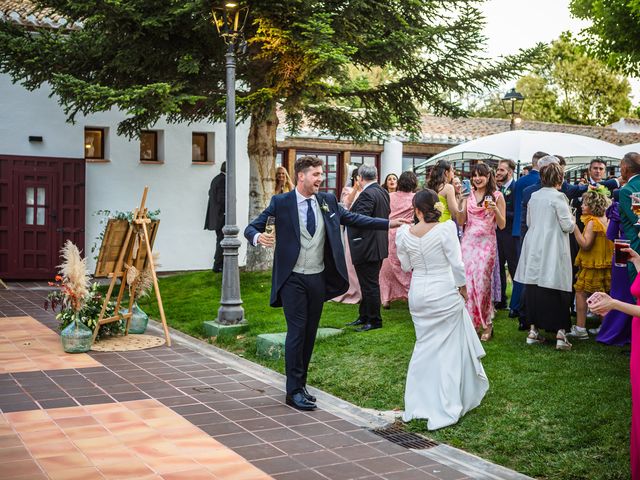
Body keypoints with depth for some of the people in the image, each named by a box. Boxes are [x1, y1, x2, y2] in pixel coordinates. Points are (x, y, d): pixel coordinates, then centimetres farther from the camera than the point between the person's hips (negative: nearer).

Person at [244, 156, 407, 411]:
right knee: (297, 332, -6)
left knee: (310, 333, 11)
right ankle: (294, 391, 4)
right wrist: (258, 237, -31)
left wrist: (388, 223, 5)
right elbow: (251, 227, -7)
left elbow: (353, 218, 10)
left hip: (318, 278, 5)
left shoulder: (327, 200, 5)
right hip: (293, 279, -5)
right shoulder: (281, 202, -7)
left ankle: (300, 384, 24)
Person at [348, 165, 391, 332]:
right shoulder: (383, 192, 9)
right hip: (379, 245, 10)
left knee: (370, 285, -1)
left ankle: (374, 321, 7)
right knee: (370, 284, 18)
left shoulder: (367, 194, -20)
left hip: (367, 248, -10)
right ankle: (364, 316, 28)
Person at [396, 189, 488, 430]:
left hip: (418, 294, 4)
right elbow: (456, 264, -12)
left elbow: (406, 266, 7)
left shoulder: (405, 233, -4)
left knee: (424, 345, 19)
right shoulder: (446, 229, -14)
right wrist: (463, 288, 2)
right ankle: (445, 409, 10)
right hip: (444, 294, -4)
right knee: (449, 347, 7)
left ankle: (417, 404, 24)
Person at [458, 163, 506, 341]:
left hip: (486, 243, -3)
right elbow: (461, 221, 6)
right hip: (468, 242, 3)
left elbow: (502, 225, 1)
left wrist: (495, 209, -16)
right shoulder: (468, 196, 10)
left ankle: (487, 324, 8)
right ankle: (470, 321, 8)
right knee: (468, 281, -2)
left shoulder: (497, 196, 2)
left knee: (482, 282, -5)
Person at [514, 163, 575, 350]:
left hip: (534, 248, 6)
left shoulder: (534, 196, 7)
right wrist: (572, 221, 10)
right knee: (555, 290, -2)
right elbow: (567, 226, -11)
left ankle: (533, 330, 12)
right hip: (552, 250, -6)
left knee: (533, 287, 8)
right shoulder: (558, 197, -11)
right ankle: (560, 334, -3)